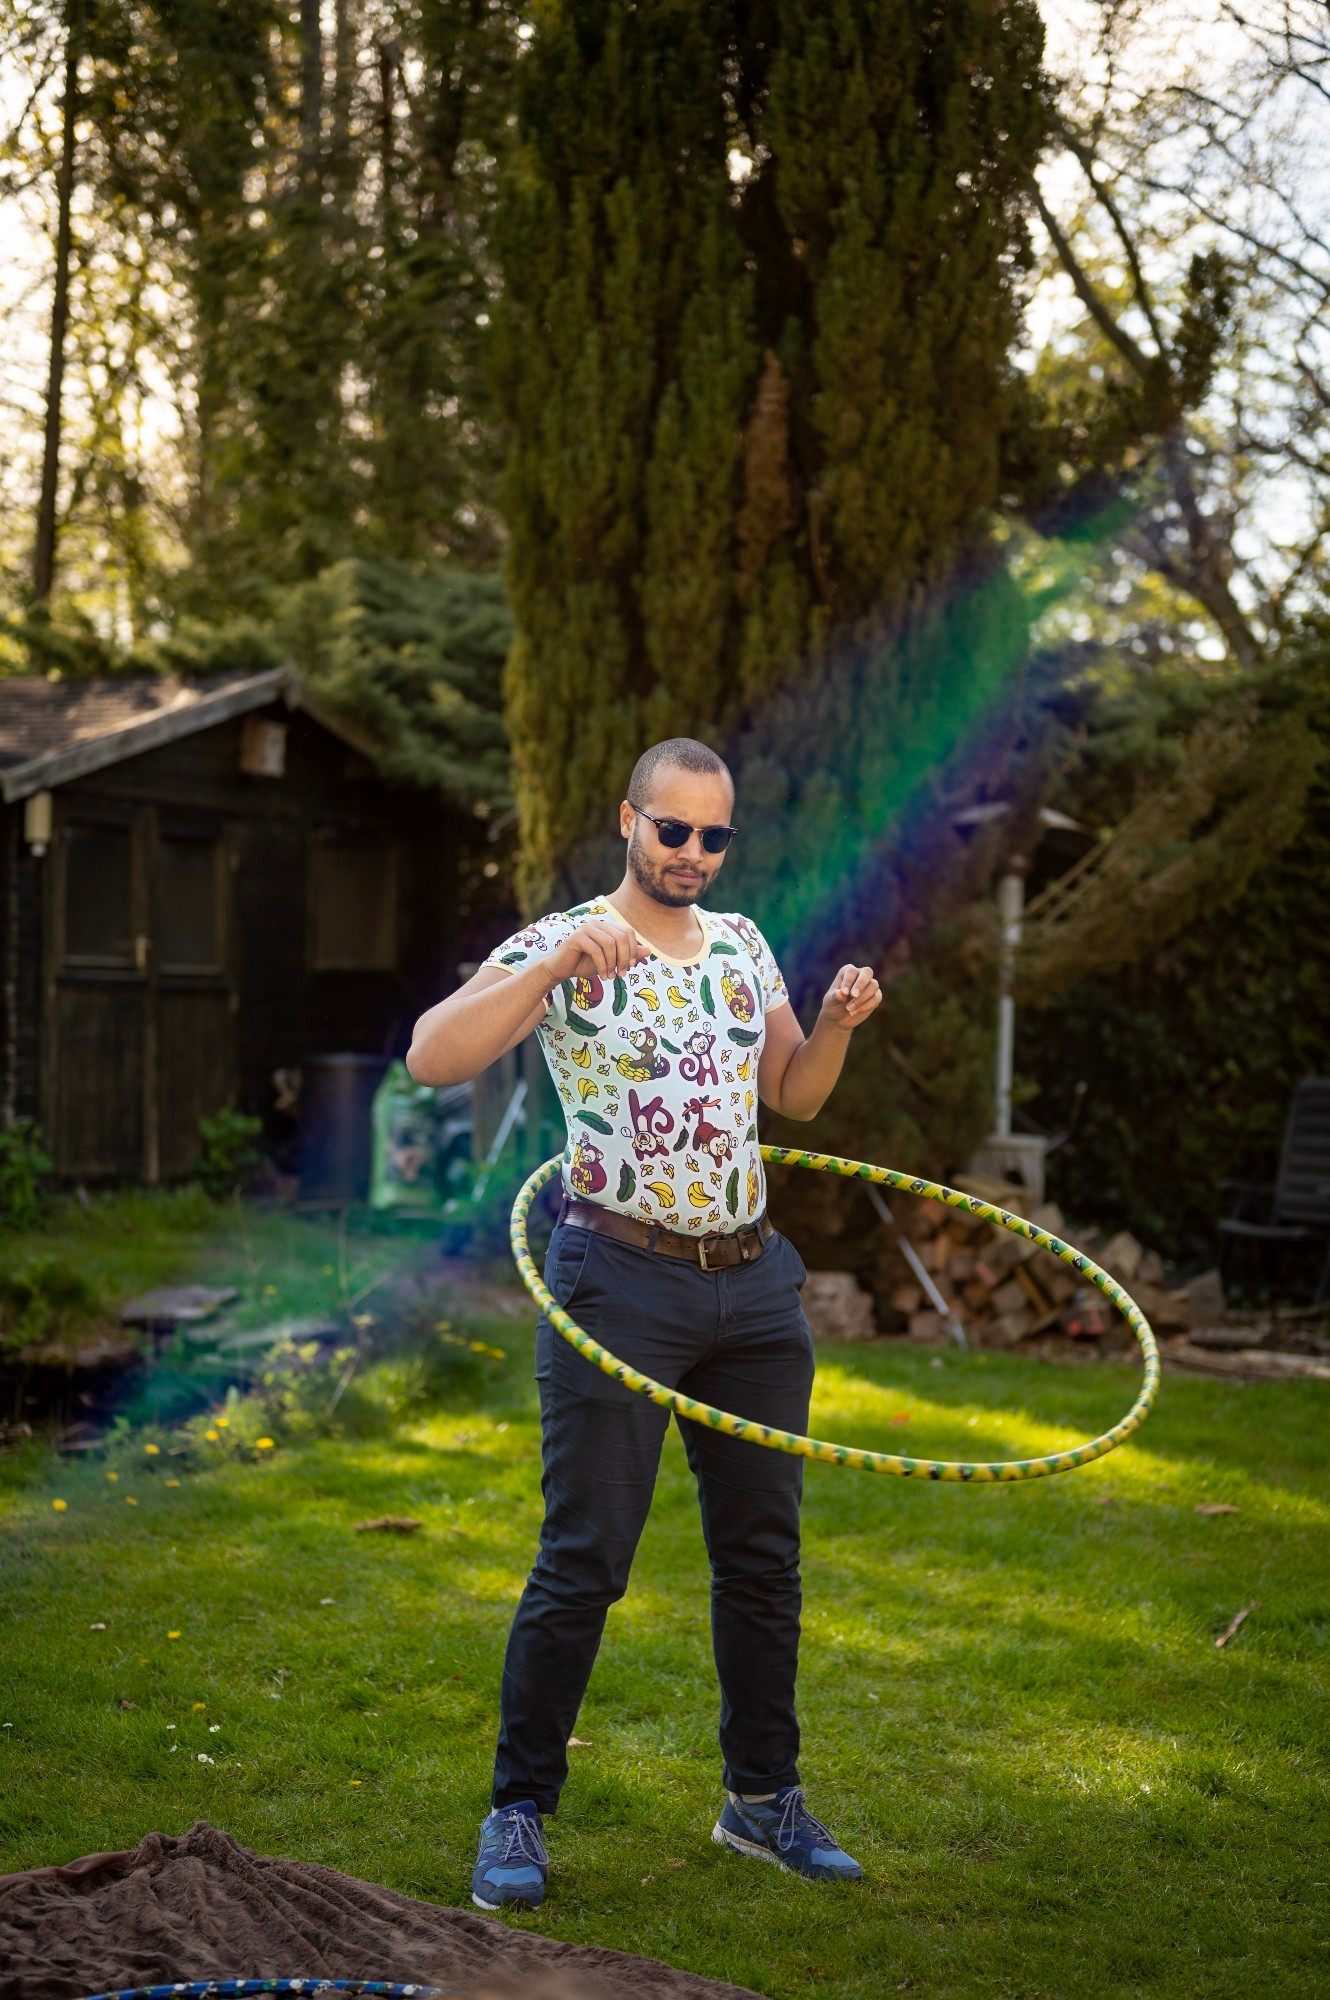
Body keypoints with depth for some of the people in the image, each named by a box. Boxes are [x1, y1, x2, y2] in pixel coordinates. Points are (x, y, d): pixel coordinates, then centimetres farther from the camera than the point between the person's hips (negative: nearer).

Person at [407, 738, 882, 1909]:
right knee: (585, 1559, -5)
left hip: (754, 1284, 6)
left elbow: (793, 1096, 21)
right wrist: (557, 965, -30)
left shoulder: (741, 943, 12)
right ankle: (519, 1812, 9)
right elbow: (433, 1059, -20)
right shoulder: (561, 949, -6)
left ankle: (764, 1798, 26)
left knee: (763, 1550, 11)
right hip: (622, 1282, -6)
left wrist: (837, 1024, 1)